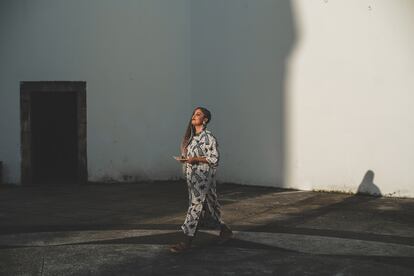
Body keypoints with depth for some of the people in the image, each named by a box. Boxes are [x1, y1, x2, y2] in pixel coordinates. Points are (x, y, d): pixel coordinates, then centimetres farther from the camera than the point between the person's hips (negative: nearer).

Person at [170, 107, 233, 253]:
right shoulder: (191, 136, 14)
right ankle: (225, 231, 30)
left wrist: (196, 159, -20)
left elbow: (214, 158, -14)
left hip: (203, 176, -8)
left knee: (195, 205, -8)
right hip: (192, 176, 8)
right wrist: (185, 159, 4)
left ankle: (186, 242, -6)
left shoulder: (208, 137, -10)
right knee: (206, 207, 14)